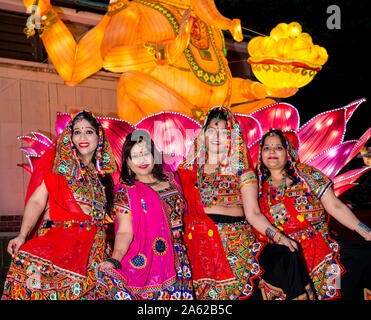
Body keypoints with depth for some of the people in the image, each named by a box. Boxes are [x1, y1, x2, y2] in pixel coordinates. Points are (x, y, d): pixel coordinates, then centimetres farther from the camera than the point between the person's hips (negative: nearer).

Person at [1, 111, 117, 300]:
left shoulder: (102, 171, 17)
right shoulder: (57, 162, 6)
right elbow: (37, 201, -3)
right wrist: (22, 235, -17)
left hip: (94, 248, 4)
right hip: (57, 238, -3)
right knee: (30, 264, -30)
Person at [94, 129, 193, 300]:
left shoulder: (169, 179, 13)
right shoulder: (125, 190, 0)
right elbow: (125, 231, -10)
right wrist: (115, 259, -26)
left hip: (177, 258, 3)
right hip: (144, 260, -2)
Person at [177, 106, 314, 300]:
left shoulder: (241, 170, 6)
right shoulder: (188, 170, 14)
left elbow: (253, 213, 0)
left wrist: (278, 236, -12)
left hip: (236, 243, -2)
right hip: (199, 246, 2)